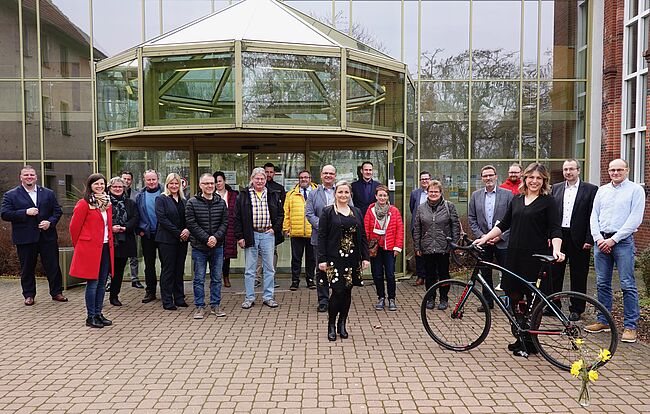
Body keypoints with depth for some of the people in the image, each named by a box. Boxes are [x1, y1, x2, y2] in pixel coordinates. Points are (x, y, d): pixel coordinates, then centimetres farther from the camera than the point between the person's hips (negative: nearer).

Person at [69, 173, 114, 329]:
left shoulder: (107, 203, 13)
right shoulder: (84, 204, -9)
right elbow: (74, 227, -5)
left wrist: (109, 242, 16)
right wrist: (79, 245, 5)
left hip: (105, 248, 7)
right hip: (90, 249, -7)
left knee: (102, 283, 10)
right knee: (92, 283, -2)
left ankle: (98, 313, 20)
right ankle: (91, 317, 8)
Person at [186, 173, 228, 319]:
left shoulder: (221, 202, 5)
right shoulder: (192, 203, -3)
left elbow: (225, 222, 2)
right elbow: (191, 224, -8)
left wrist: (216, 237, -13)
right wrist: (206, 238, -15)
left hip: (217, 246, 3)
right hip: (199, 247, -2)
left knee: (217, 278, 9)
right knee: (199, 279, 5)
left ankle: (215, 305, 20)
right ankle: (199, 307, 15)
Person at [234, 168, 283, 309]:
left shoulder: (273, 195, 7)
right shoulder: (243, 195, 1)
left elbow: (281, 213, 13)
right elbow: (237, 217, 0)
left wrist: (275, 228, 0)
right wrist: (239, 236, -5)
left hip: (267, 234, 2)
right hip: (251, 235, -1)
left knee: (269, 267, 7)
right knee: (250, 269, 5)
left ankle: (268, 297, 17)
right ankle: (249, 298, 15)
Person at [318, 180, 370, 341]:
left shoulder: (357, 212, 12)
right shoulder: (327, 212, -1)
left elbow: (363, 236, 12)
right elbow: (322, 237, -4)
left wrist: (366, 257, 6)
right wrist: (322, 259, -10)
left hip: (352, 259, 4)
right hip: (334, 259, -4)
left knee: (347, 292, 8)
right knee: (338, 291, -8)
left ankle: (342, 324, 23)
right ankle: (331, 325, 10)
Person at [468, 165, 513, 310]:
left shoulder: (507, 194, -1)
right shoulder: (476, 195, 7)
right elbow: (471, 218, 7)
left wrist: (501, 236, -10)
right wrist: (481, 235, -4)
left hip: (502, 241, -3)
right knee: (485, 273, 10)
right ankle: (487, 301, 21)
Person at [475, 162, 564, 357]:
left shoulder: (548, 201, -1)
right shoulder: (517, 199, 14)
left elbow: (555, 229, -7)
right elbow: (504, 224, 17)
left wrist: (556, 250, -22)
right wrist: (485, 238, 10)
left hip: (536, 257, -5)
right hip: (515, 255, 5)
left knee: (532, 299, 2)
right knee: (514, 297, 6)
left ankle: (530, 342, 14)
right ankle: (520, 338, 20)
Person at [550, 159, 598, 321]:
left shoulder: (590, 189, -1)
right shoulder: (555, 188, 10)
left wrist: (589, 240, -11)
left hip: (578, 239, -3)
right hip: (558, 236, 3)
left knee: (578, 276, 6)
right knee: (554, 273, 9)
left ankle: (576, 309, 18)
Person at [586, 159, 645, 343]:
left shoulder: (636, 190, 0)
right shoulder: (602, 190, 15)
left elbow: (635, 219, -8)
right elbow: (594, 216, 12)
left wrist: (614, 239, -12)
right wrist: (598, 238, -3)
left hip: (623, 241, -4)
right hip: (601, 240, 5)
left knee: (628, 285, -5)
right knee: (602, 284, 9)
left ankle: (630, 326, 2)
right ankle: (603, 321, 18)